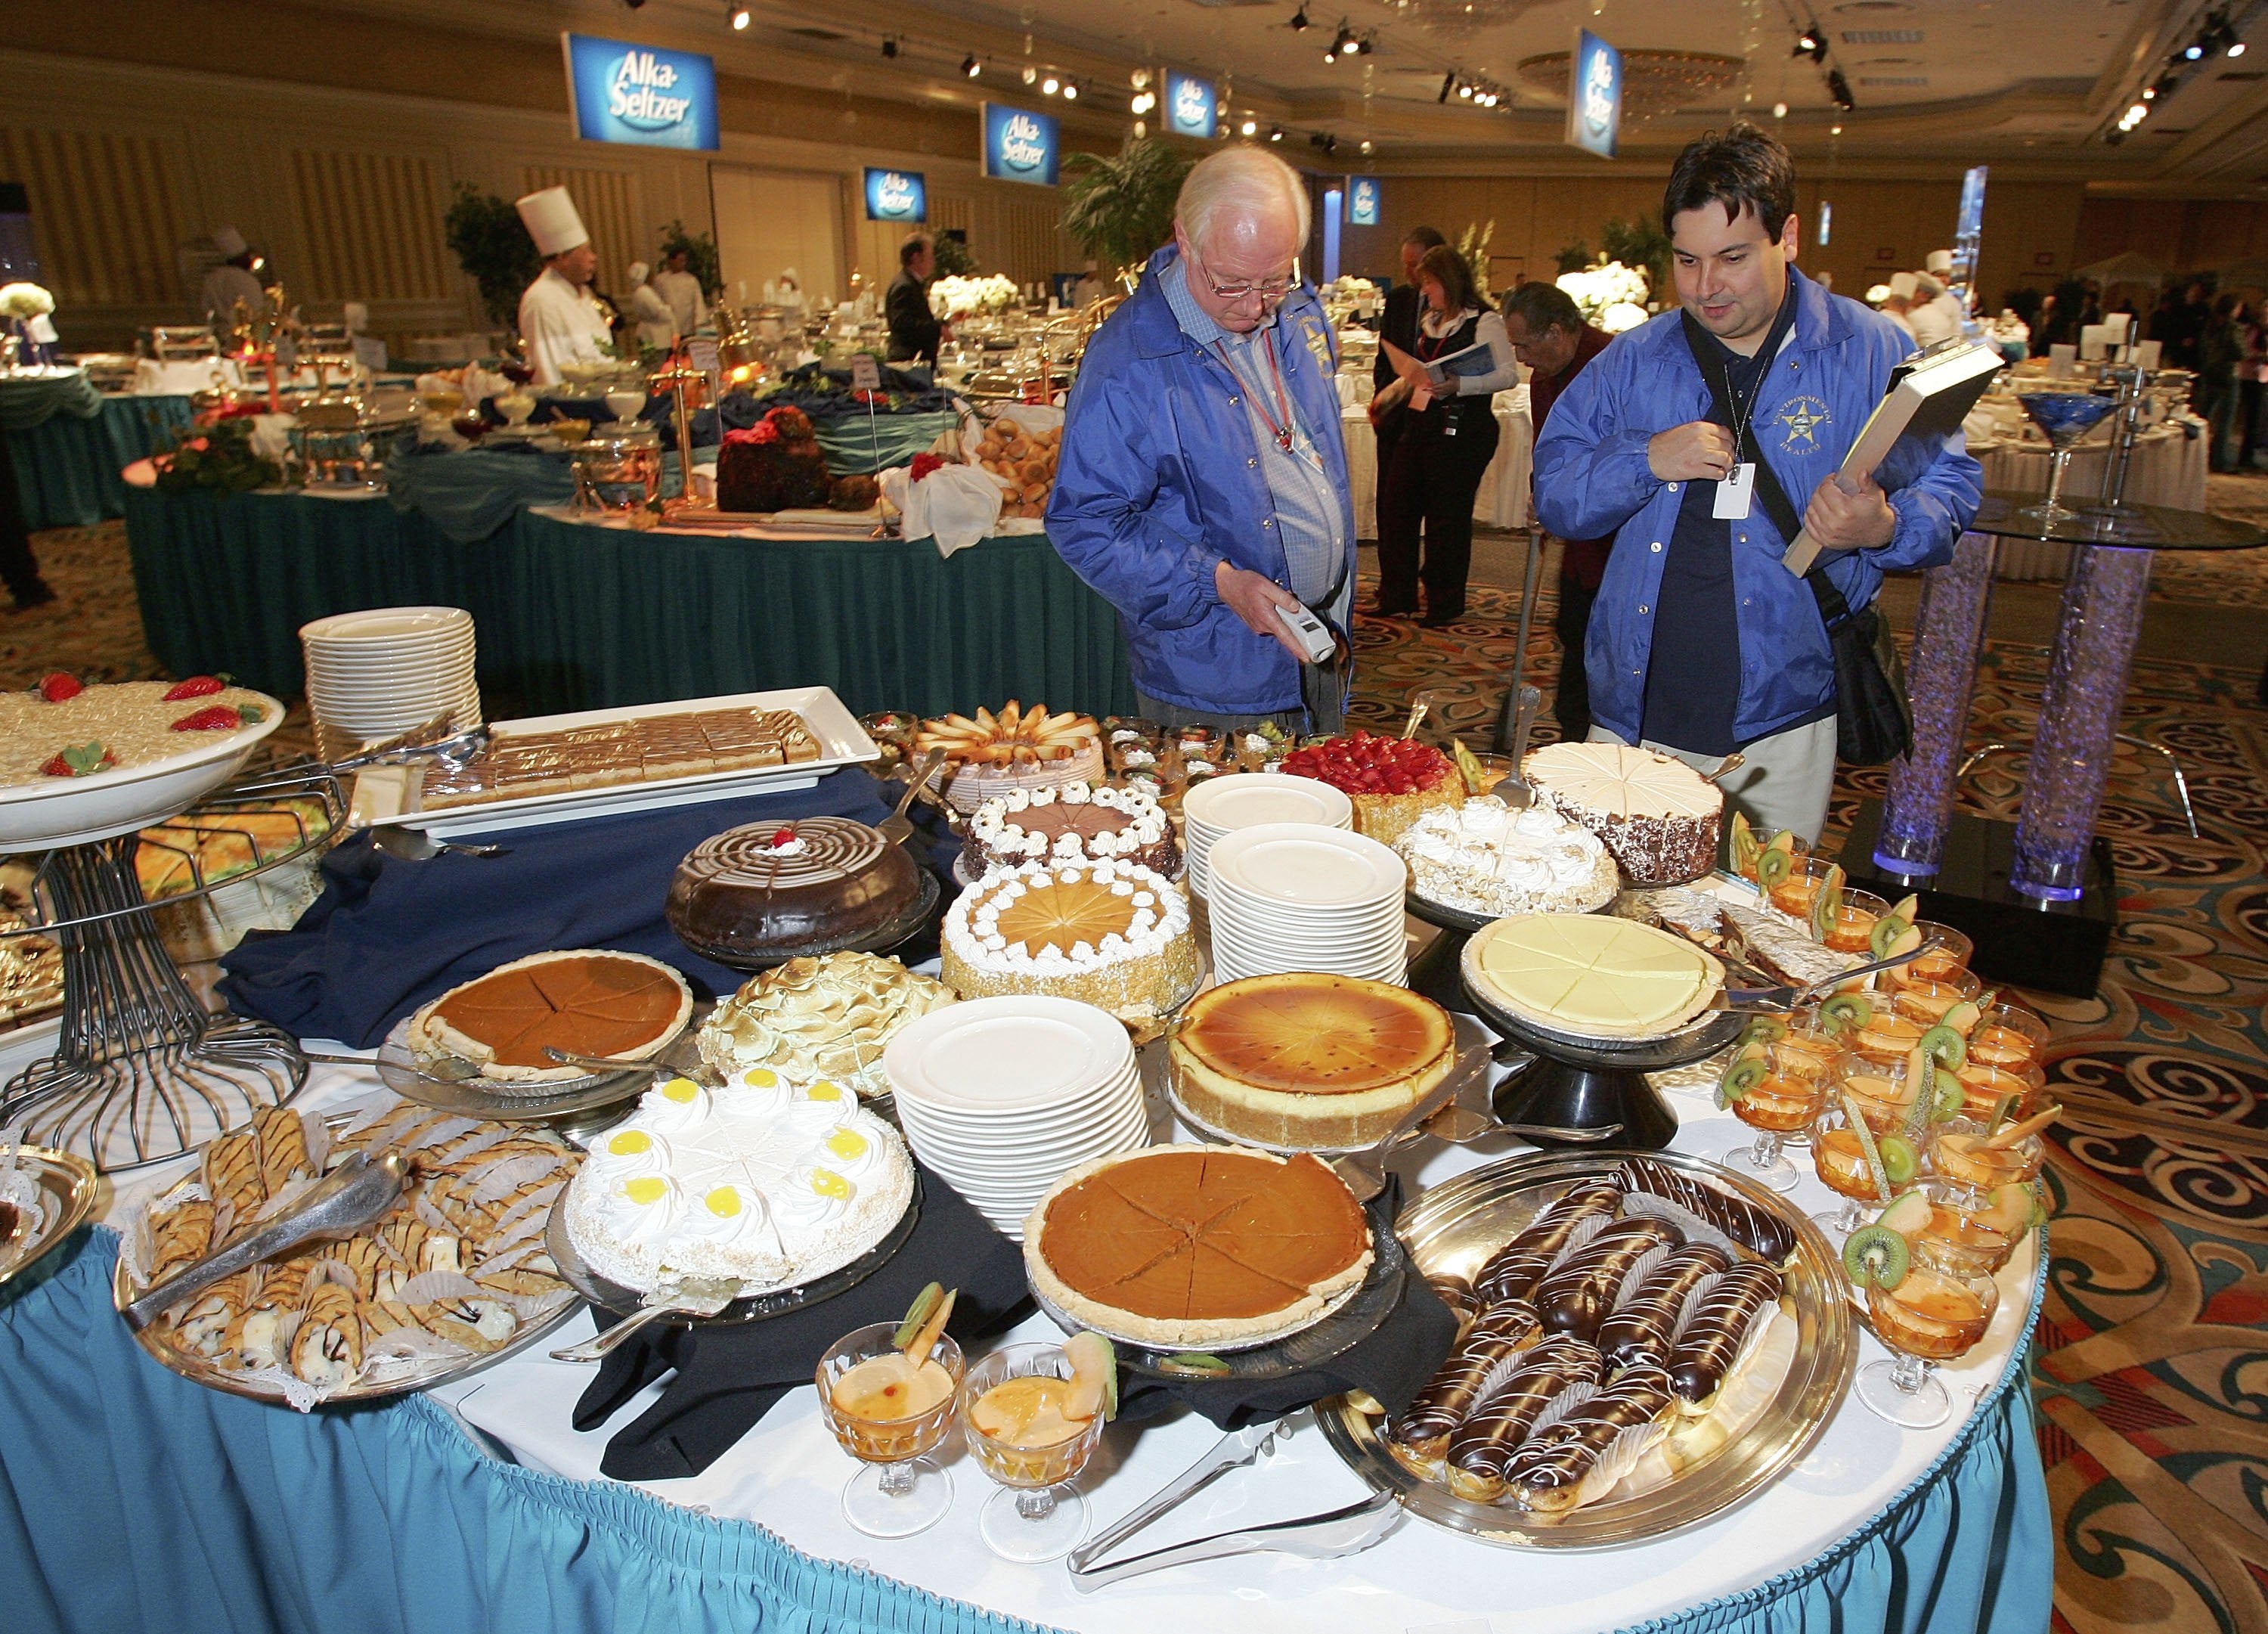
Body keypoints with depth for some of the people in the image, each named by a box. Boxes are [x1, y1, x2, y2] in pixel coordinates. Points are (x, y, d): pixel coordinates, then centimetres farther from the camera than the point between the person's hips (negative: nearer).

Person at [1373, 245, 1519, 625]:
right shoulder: (1429, 322, 17)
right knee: (1395, 504, 6)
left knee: (1447, 515, -1)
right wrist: (1394, 391, 12)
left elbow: (1509, 375, -17)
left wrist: (1459, 385, -28)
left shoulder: (1485, 321, -8)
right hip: (1420, 424, 8)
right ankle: (1397, 595, 19)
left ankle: (1446, 604, 14)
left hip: (1463, 431, -8)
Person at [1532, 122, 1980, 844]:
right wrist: (1646, 461, -14)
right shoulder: (1635, 360, 6)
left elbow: (1950, 487, 2)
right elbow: (1556, 494, 4)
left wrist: (1882, 528, -19)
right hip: (1633, 719, 2)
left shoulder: (1872, 353, 1)